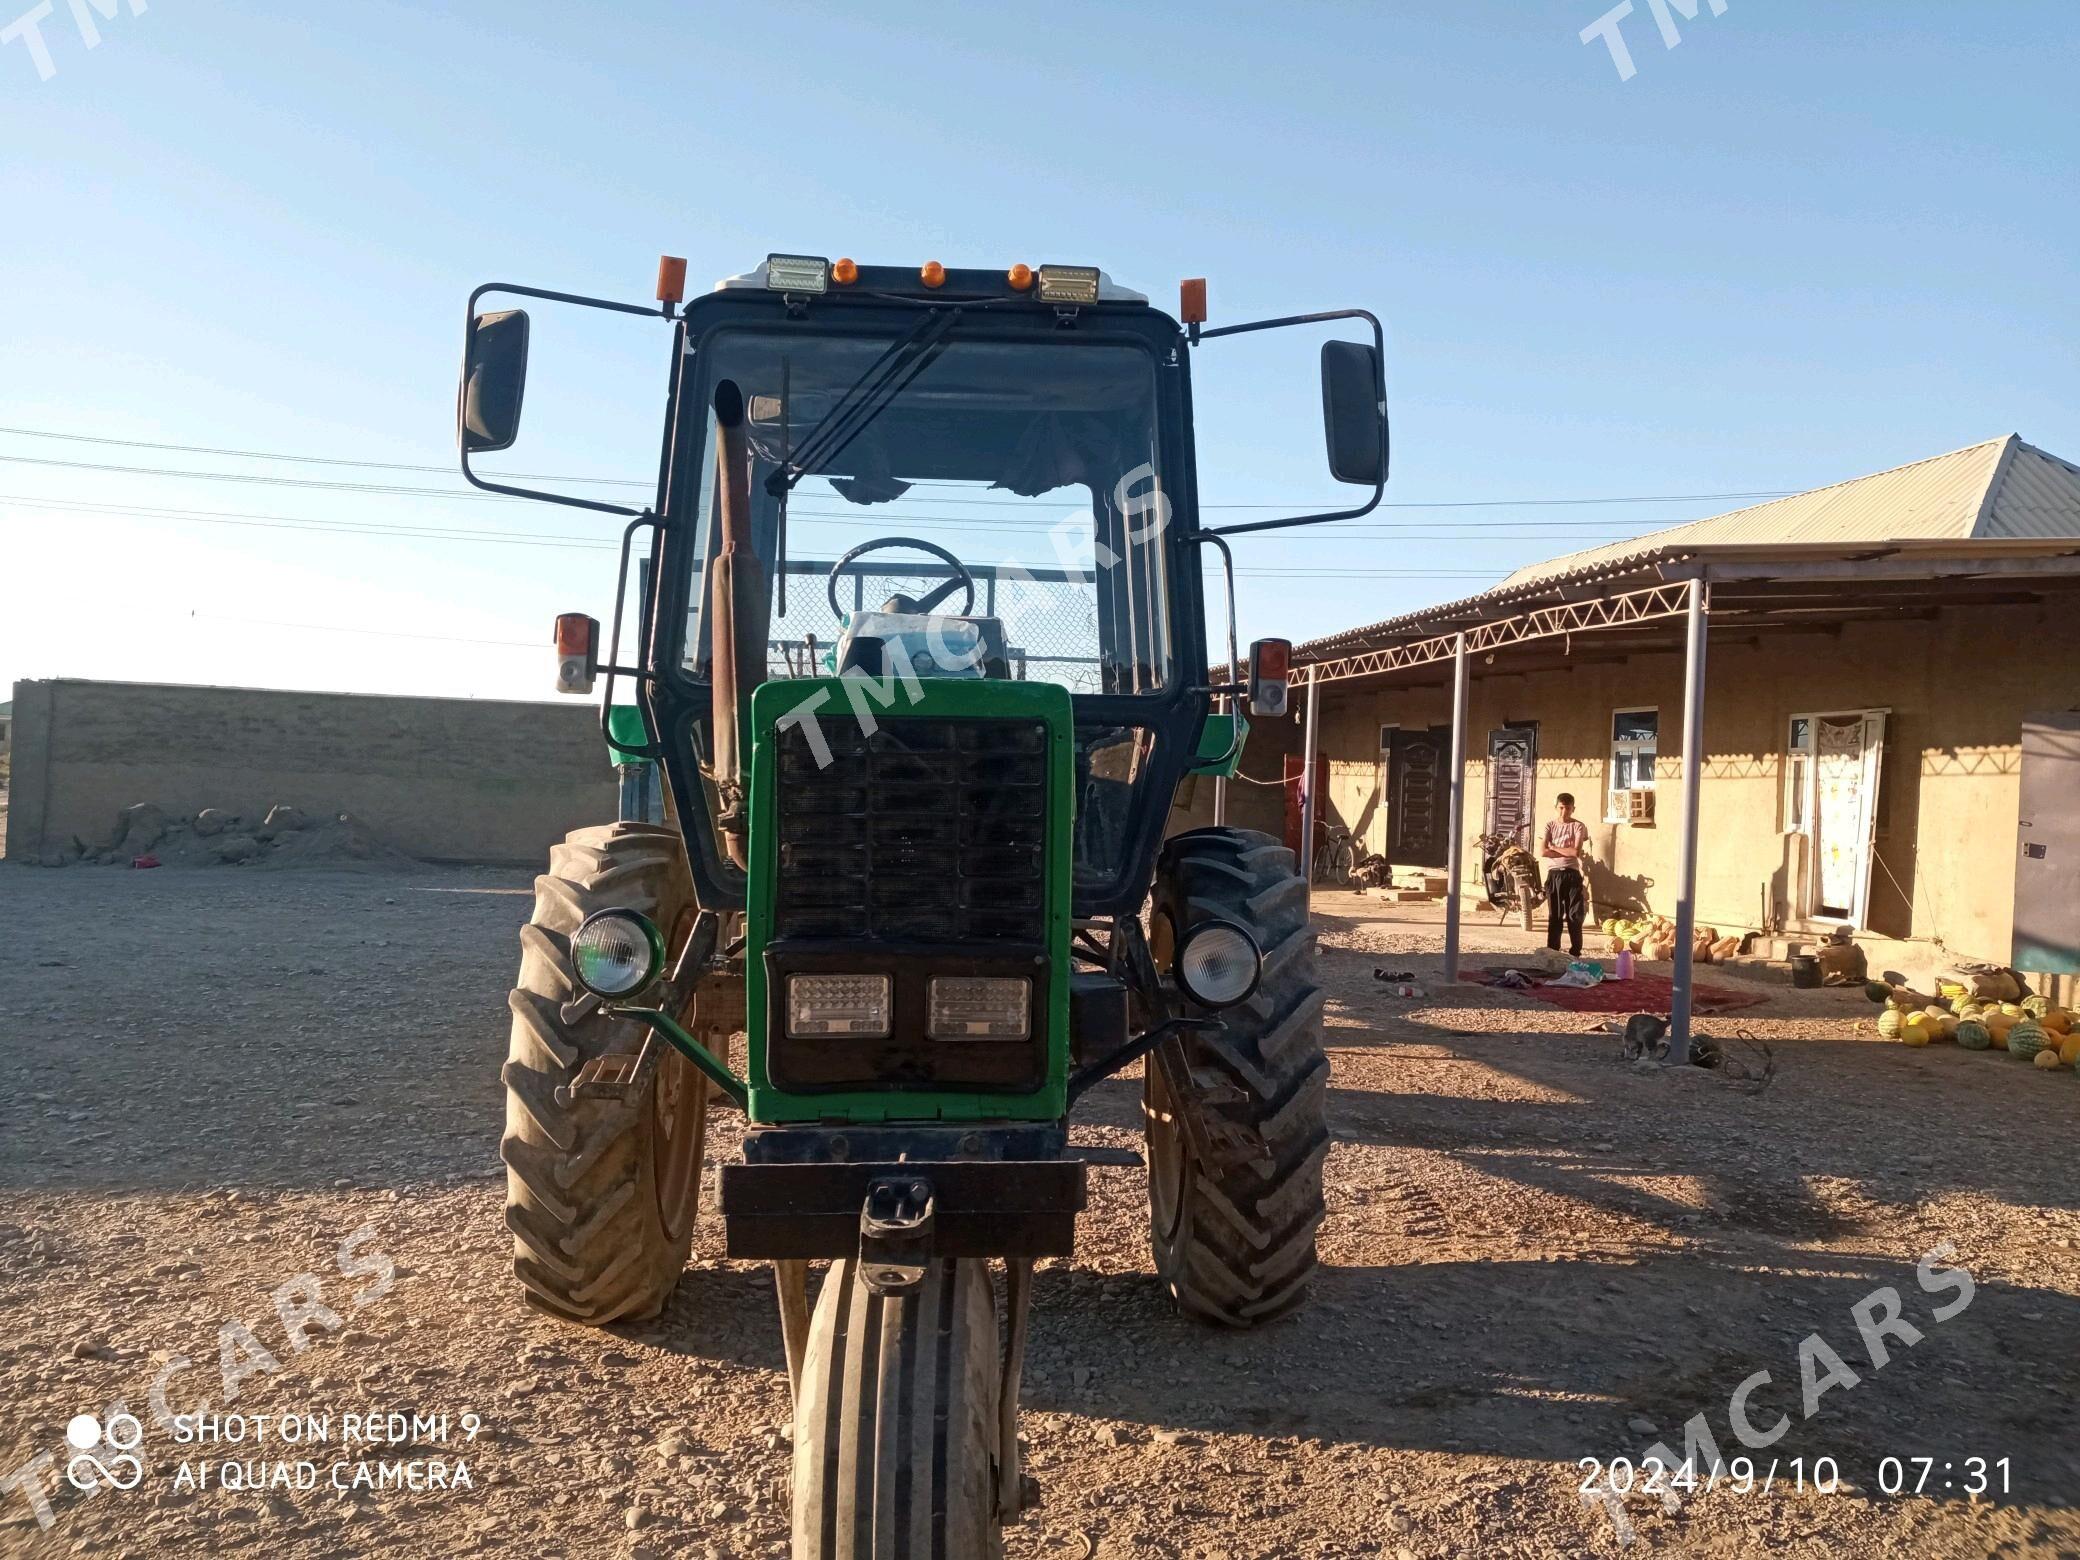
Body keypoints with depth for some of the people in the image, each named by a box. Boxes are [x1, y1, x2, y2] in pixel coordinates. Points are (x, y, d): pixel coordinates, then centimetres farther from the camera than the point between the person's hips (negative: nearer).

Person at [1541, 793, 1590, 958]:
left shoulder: (1578, 826, 0)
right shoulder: (1550, 826, 6)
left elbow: (1576, 851, -13)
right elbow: (1543, 852, -6)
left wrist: (1554, 847, -6)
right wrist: (1566, 852, -9)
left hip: (1572, 874, -2)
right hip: (1554, 874, 2)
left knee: (1574, 916, -1)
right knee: (1554, 916, 6)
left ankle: (1575, 953, 6)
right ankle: (1552, 952, 11)